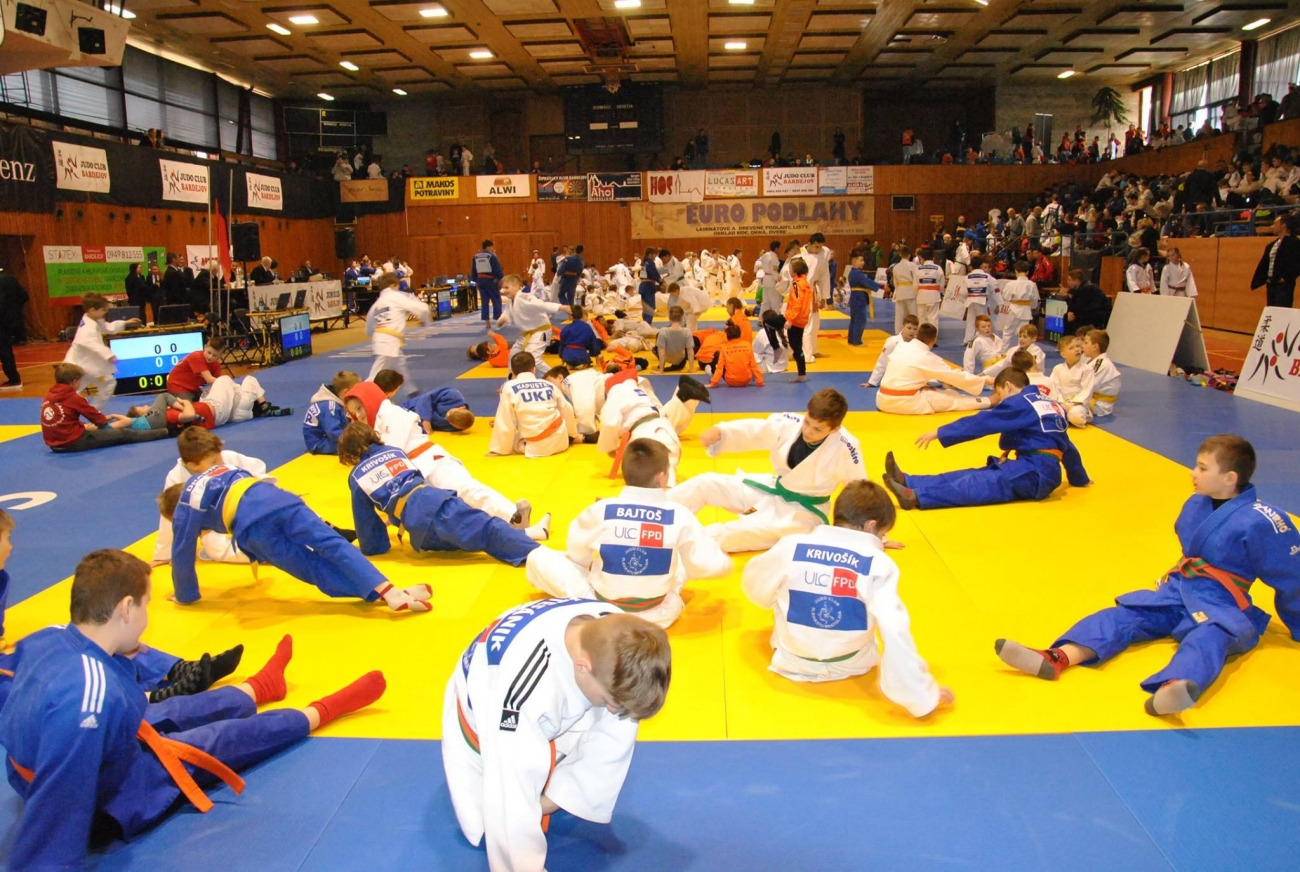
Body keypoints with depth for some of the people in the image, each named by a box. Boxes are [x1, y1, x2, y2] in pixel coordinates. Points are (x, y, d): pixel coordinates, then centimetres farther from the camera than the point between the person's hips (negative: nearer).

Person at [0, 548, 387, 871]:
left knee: (174, 712, 27)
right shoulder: (89, 700, -41)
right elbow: (56, 810, -39)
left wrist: (116, 654, 1)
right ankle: (321, 711, 33)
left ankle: (260, 688, 57)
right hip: (108, 801, -8)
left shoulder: (50, 638, -16)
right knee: (225, 737, 8)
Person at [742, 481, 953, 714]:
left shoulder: (791, 546, -16)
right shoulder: (879, 564, -23)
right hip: (851, 664, 0)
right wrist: (923, 695, -24)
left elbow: (755, 587, 3)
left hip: (793, 659, 0)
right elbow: (895, 631, -31)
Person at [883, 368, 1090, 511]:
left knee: (982, 484, -25)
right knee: (977, 476, -3)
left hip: (1035, 473, -8)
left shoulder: (1021, 403, -2)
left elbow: (981, 422, -6)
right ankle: (906, 481, -11)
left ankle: (916, 497, -41)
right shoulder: (1053, 406, 24)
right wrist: (1079, 478, 44)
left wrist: (939, 433, -5)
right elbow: (1068, 448, 32)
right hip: (1045, 472, 8)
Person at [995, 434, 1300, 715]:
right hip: (1179, 590, 6)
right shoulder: (1196, 504, 3)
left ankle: (1172, 688, -73)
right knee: (1125, 614, -16)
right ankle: (1057, 658, -41)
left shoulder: (1258, 522, -16)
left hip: (1221, 605, -6)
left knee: (1208, 637, -37)